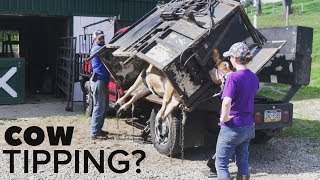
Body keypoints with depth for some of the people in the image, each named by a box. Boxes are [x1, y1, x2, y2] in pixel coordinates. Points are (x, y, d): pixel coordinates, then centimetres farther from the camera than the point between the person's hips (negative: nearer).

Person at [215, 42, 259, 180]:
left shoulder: (233, 77, -20)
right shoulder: (254, 77, 4)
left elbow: (227, 102, -33)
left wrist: (224, 118, -19)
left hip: (232, 128, -7)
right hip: (248, 127, 7)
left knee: (221, 163, 5)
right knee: (243, 162, 18)